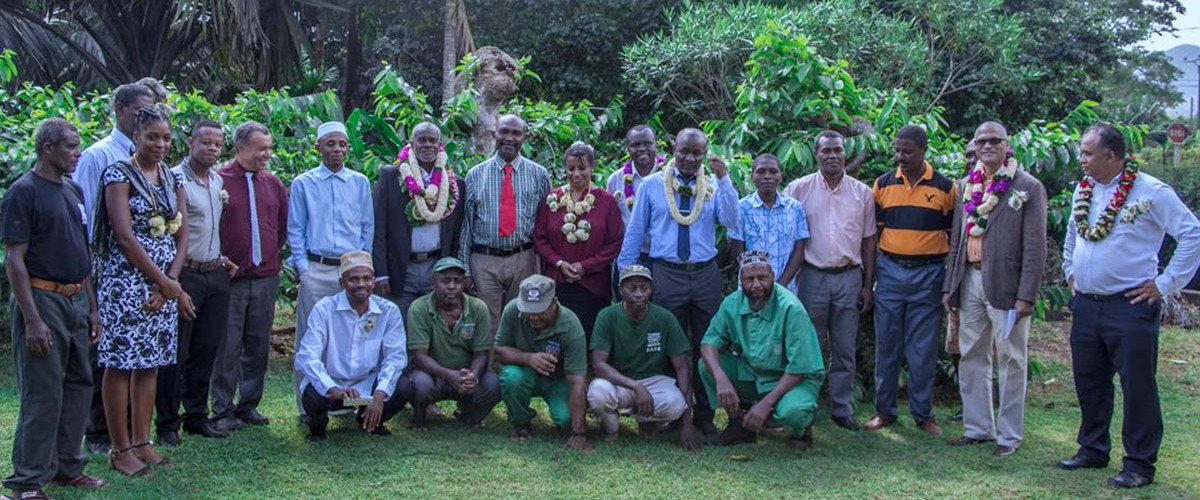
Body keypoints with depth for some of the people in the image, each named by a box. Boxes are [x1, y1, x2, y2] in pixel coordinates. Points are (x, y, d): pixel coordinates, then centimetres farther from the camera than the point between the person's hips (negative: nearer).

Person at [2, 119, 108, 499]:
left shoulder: (72, 190, 13)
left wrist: (92, 307, 17)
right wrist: (32, 320, -19)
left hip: (76, 300, 8)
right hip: (43, 300, -8)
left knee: (78, 386, 12)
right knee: (43, 395, -4)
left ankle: (67, 467, 23)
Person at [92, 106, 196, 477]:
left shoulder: (173, 179, 12)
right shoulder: (119, 174, -6)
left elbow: (181, 237, 10)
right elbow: (124, 237, -14)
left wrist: (169, 282, -6)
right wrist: (167, 284, -14)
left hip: (165, 284, 6)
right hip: (126, 282, -6)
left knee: (150, 362, 9)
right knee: (121, 362, -1)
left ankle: (142, 442, 17)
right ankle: (120, 450, 5)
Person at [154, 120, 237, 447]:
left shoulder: (219, 182, 15)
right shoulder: (175, 179, -10)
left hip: (215, 274, 7)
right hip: (185, 274, -7)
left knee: (206, 350, 11)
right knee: (175, 352, -2)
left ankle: (197, 417, 21)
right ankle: (167, 424, 6)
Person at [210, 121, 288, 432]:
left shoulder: (273, 183, 11)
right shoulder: (218, 181, -6)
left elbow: (283, 226, 21)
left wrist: (272, 254, 13)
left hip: (266, 278, 5)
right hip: (230, 278, -5)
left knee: (258, 346, 10)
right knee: (227, 348, -1)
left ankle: (248, 406, 21)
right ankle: (223, 411, 8)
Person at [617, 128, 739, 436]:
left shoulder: (713, 186, 6)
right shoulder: (652, 185, 4)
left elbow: (730, 221, -11)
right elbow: (635, 231, 7)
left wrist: (724, 178, -16)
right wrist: (625, 273, 3)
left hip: (706, 274, 1)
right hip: (667, 274, -1)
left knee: (707, 346, 6)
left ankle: (704, 415, 16)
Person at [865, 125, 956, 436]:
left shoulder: (945, 188, 1)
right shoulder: (883, 184, 5)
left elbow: (954, 235, 5)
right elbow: (873, 231, 7)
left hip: (928, 273, -1)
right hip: (889, 272, 2)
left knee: (924, 348, 4)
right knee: (886, 345, 7)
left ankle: (923, 414, 14)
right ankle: (884, 411, 17)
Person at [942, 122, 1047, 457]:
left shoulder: (1027, 187, -5)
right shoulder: (966, 186, 11)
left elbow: (1035, 247, -8)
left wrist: (1026, 295, -14)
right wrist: (949, 286, 11)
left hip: (1006, 284, -5)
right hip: (970, 281, 6)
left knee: (1011, 362, 3)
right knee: (971, 358, 12)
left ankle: (1009, 435, 13)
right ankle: (978, 428, 24)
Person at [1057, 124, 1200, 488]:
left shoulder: (1151, 192, -10)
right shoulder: (1082, 190, 10)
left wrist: (1165, 283, -10)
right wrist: (1071, 271, 20)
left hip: (1130, 306, -6)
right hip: (1085, 305, 7)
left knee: (1137, 386, 0)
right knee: (1089, 382, 14)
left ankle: (1140, 464, 9)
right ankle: (1093, 450, 28)